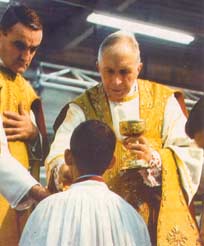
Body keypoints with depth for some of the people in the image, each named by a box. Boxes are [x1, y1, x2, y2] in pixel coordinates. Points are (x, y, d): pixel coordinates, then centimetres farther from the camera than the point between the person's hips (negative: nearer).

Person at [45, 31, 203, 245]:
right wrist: (64, 169, -33)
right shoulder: (82, 108, 4)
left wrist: (156, 158, -20)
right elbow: (59, 157, -11)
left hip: (159, 218, 1)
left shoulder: (164, 101, 5)